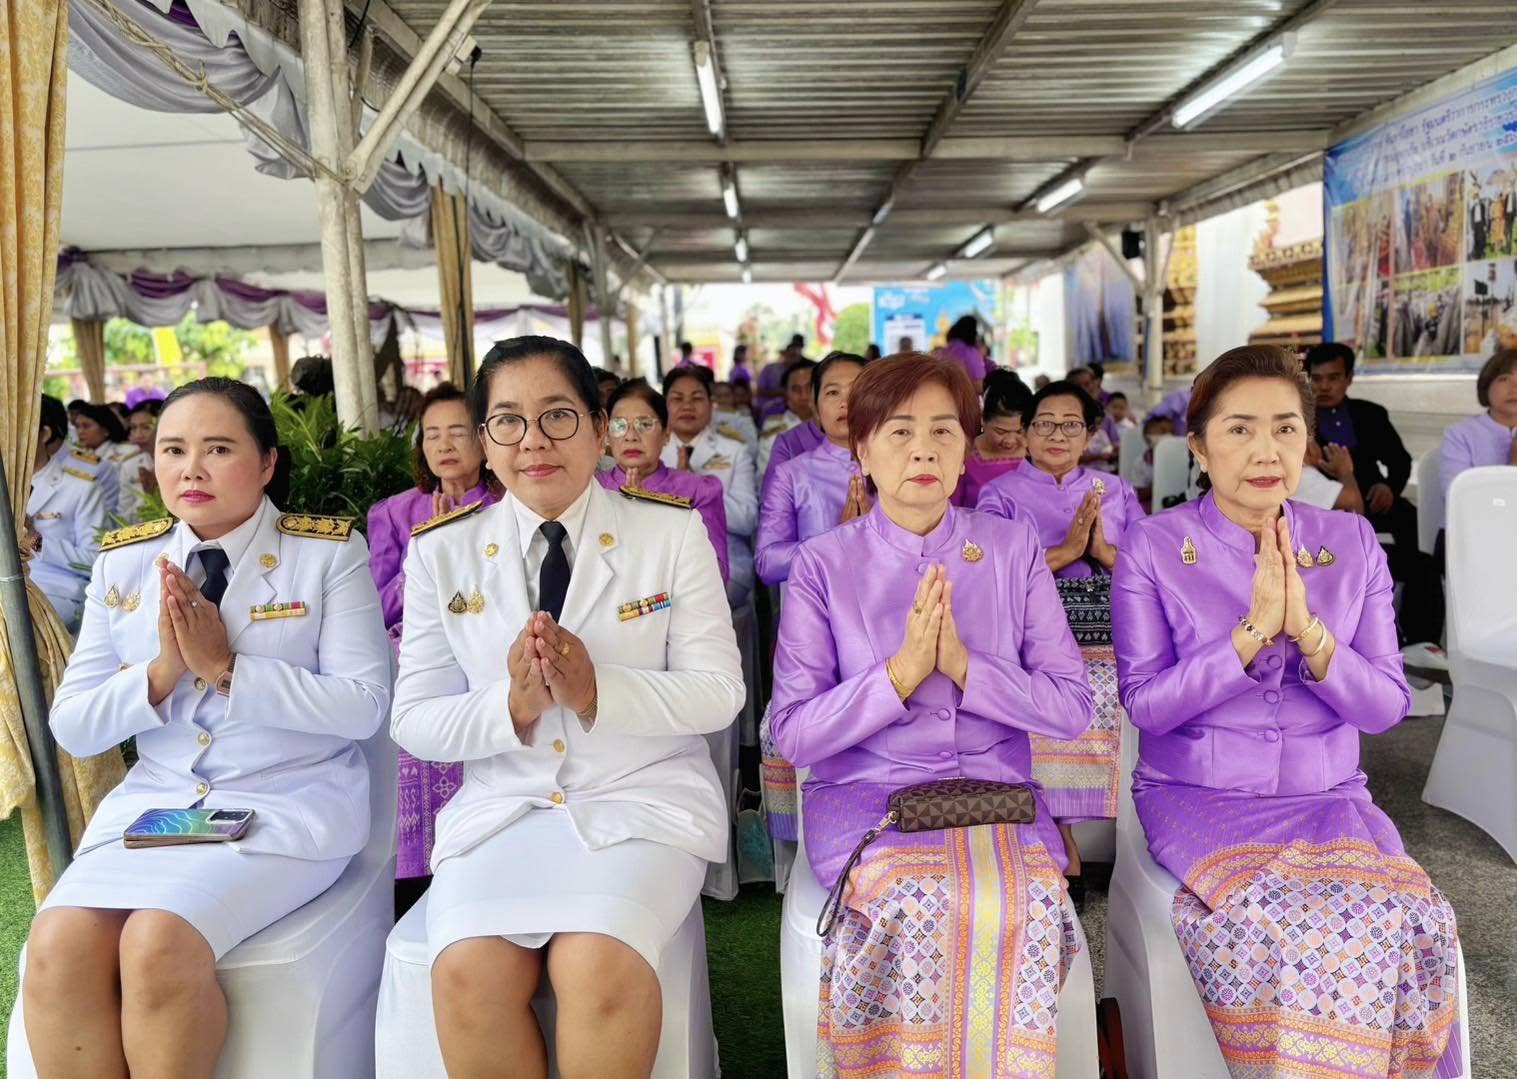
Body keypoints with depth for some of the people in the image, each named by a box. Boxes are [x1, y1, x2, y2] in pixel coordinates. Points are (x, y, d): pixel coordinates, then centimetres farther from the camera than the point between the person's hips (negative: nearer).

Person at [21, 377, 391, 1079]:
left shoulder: (329, 553, -4)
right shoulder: (123, 563, 8)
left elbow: (364, 705, -12)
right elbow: (72, 728, 7)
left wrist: (226, 667, -18)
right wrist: (161, 672, -12)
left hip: (289, 803, -4)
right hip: (152, 799, 4)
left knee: (160, 942, -26)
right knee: (58, 945, -21)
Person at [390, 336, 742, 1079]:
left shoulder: (674, 532, -2)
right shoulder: (441, 551, 3)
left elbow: (719, 693, -4)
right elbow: (415, 721, 2)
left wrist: (597, 692, -20)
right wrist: (511, 707, -18)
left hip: (643, 797, -1)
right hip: (501, 804, 2)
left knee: (599, 968, -28)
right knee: (468, 973, -25)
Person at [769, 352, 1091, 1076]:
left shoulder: (1014, 548, 7)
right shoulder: (823, 565, 2)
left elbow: (1071, 709, 2)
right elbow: (795, 734, -3)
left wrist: (965, 666, -13)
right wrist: (900, 672, -16)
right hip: (865, 792, -1)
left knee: (1024, 902, -28)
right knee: (918, 903, -30)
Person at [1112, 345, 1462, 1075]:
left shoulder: (1351, 543, 5)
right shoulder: (1154, 546, -4)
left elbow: (1386, 707, 1)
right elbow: (1145, 704, -8)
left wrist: (1307, 631, -17)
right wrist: (1252, 633, -20)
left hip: (1328, 797, 3)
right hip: (1200, 798, -3)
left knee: (1413, 922, -23)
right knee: (1281, 923, -28)